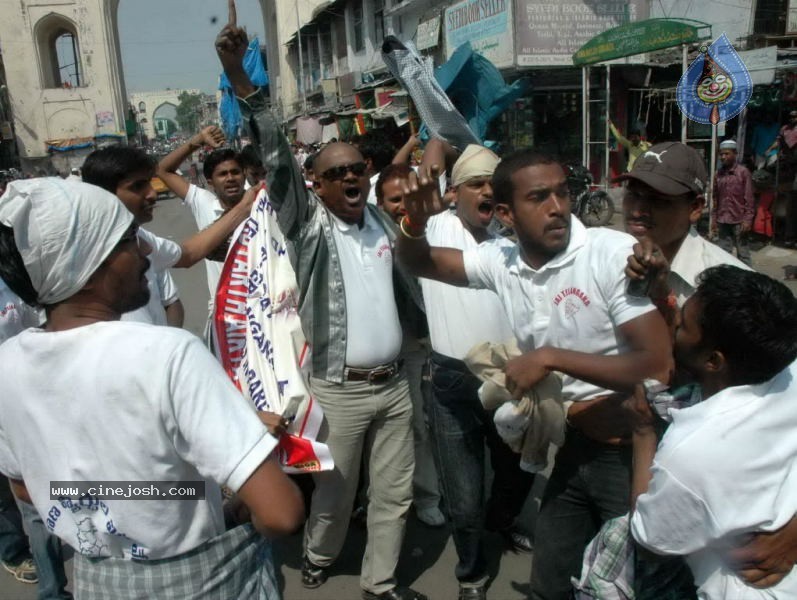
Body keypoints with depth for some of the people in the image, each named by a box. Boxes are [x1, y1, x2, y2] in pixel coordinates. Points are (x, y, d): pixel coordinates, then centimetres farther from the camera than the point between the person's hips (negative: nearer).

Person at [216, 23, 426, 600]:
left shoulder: (382, 220, 6)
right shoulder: (308, 222, -6)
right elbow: (276, 158, -17)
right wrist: (241, 80, -26)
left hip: (395, 384, 4)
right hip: (339, 389, -4)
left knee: (396, 490, 14)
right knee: (336, 488, 15)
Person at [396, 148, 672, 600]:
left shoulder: (614, 253, -20)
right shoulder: (503, 263, -2)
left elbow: (658, 365, -23)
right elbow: (420, 262, 9)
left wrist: (550, 357, -23)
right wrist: (416, 220, -13)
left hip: (635, 451, -5)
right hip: (574, 449, 6)